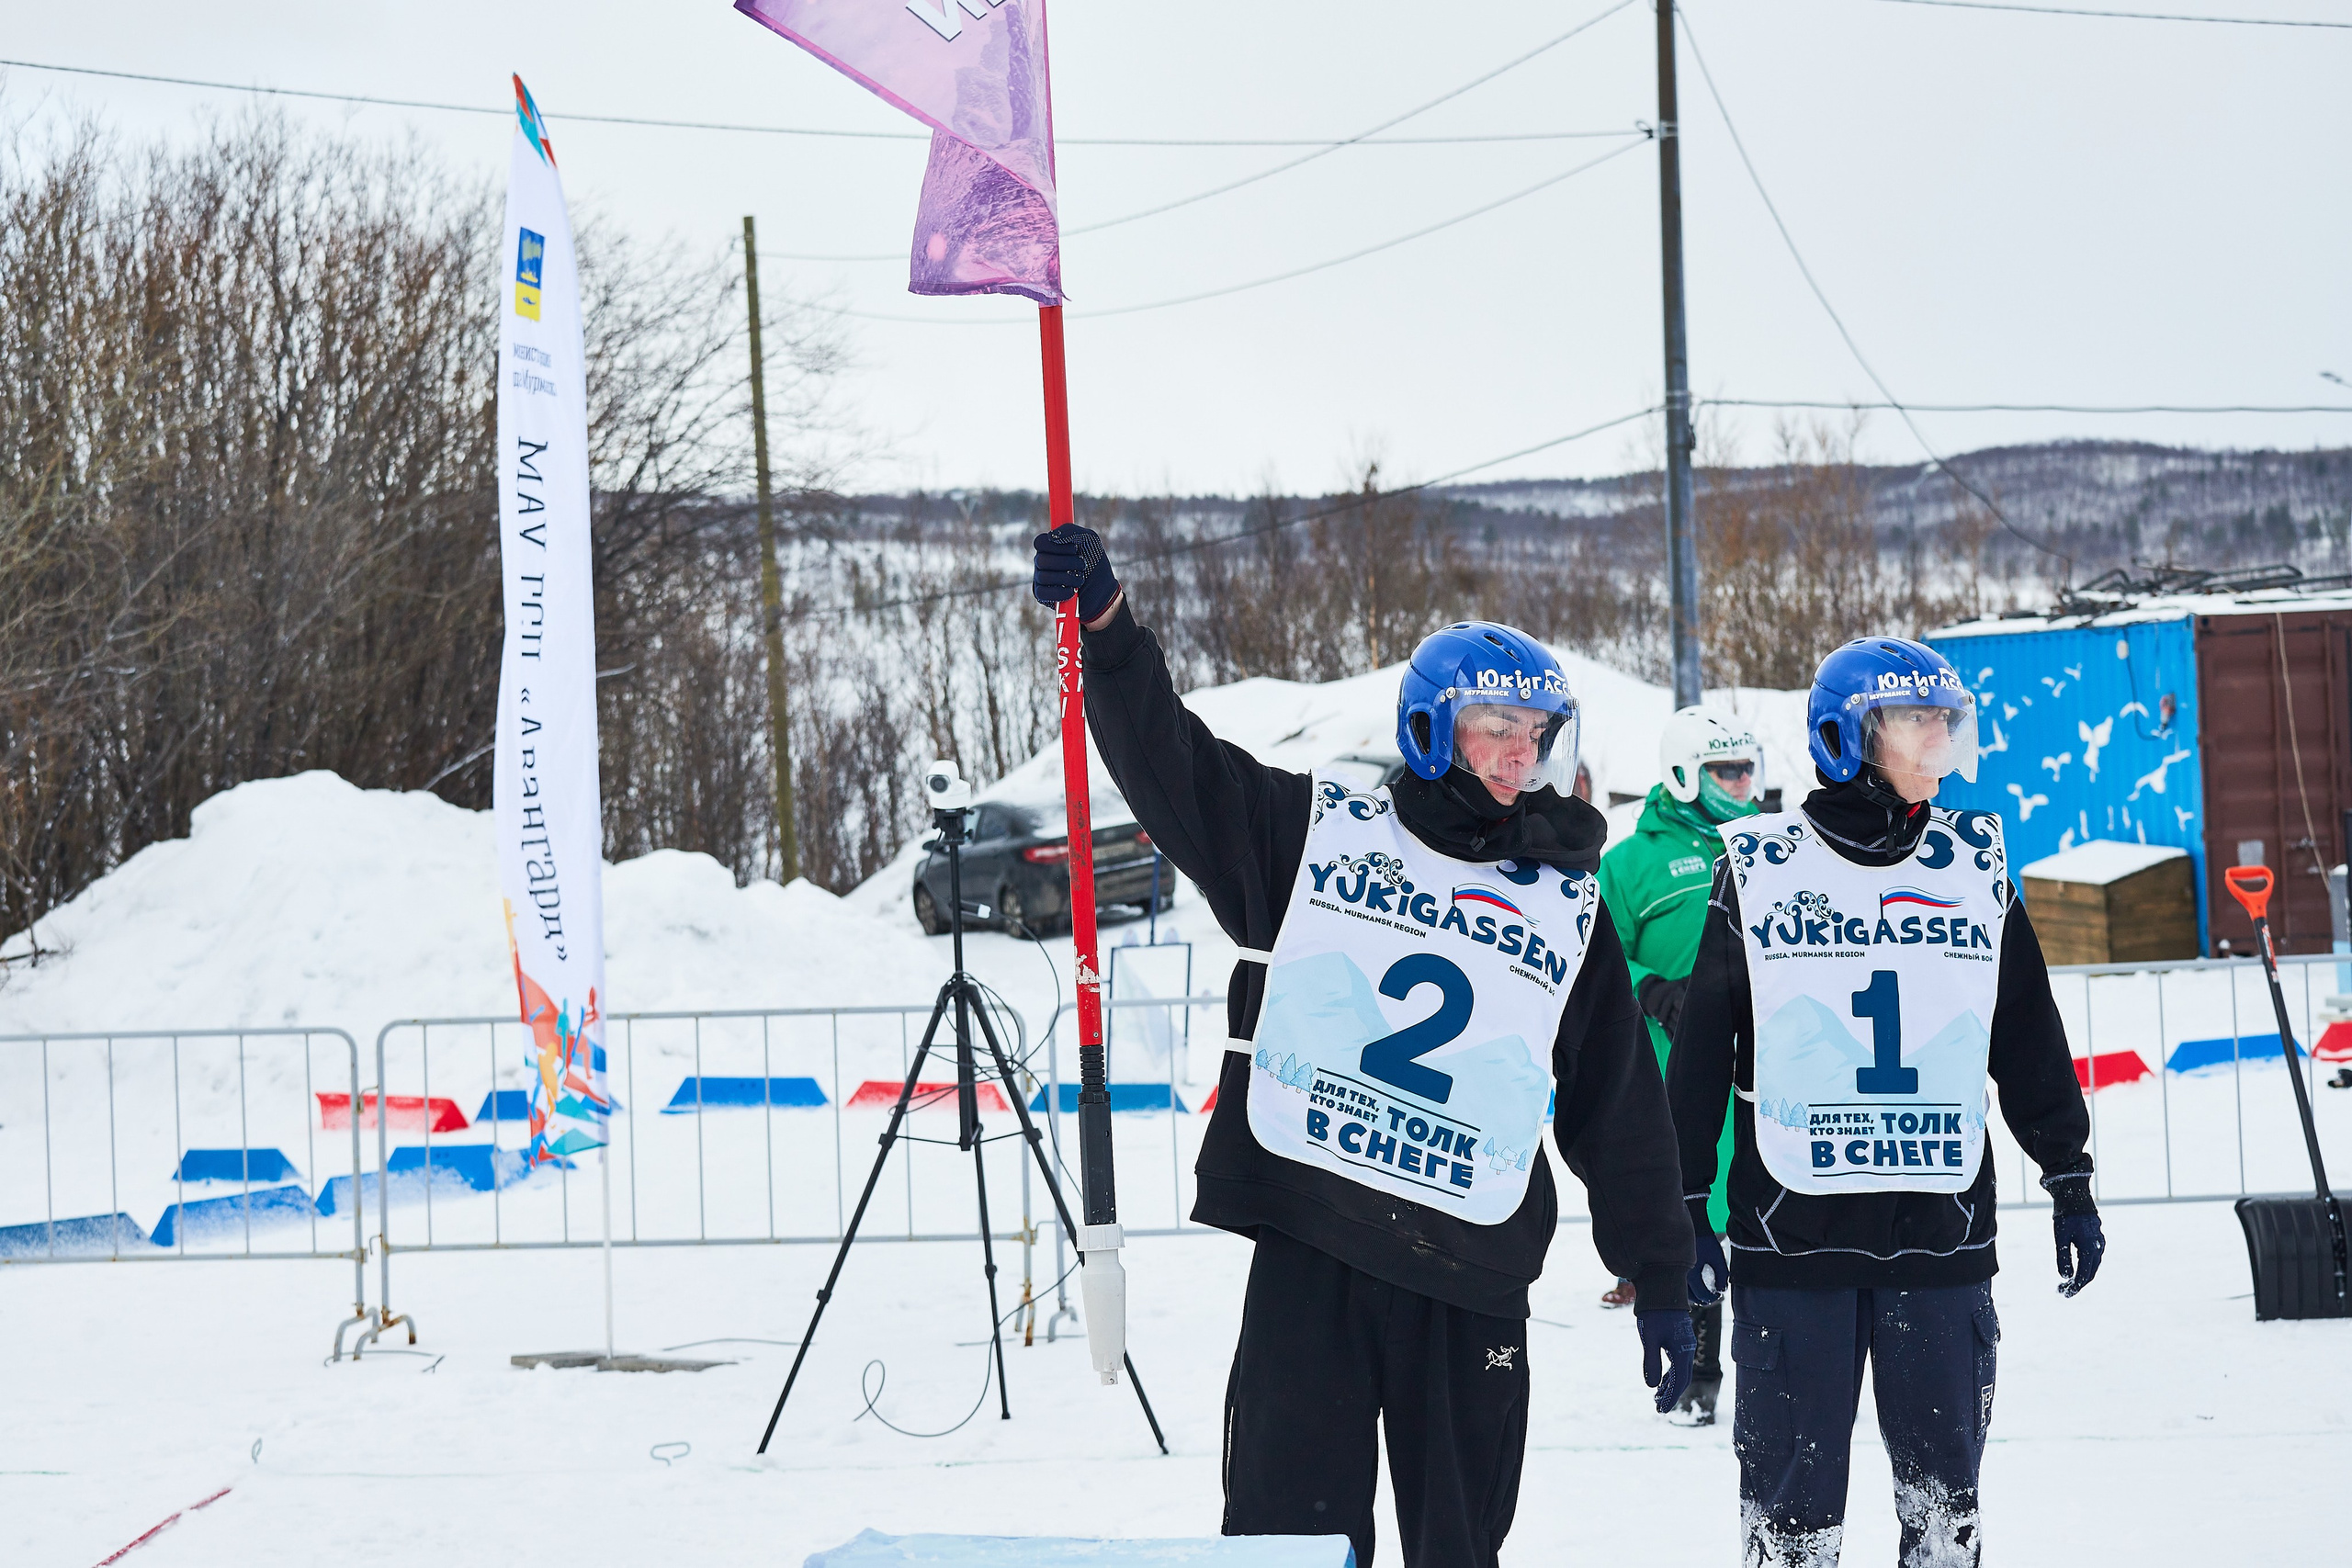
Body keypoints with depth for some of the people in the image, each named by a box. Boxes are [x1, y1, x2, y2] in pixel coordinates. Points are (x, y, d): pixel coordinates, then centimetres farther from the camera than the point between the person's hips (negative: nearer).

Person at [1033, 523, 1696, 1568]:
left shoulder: (1568, 909, 12)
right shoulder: (1322, 832, 7)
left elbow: (1622, 1113, 15)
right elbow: (1175, 765, 2)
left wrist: (1658, 1279, 15)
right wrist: (1105, 627, -13)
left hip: (1473, 1277, 2)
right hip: (1308, 1251, -2)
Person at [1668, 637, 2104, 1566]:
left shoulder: (1975, 864, 8)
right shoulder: (1759, 870, 0)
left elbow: (2030, 1038, 14)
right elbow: (1700, 1051, 3)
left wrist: (2070, 1182, 14)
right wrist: (1682, 1204, 1)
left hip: (1942, 1238, 2)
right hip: (1791, 1235, -2)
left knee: (1944, 1489, 7)